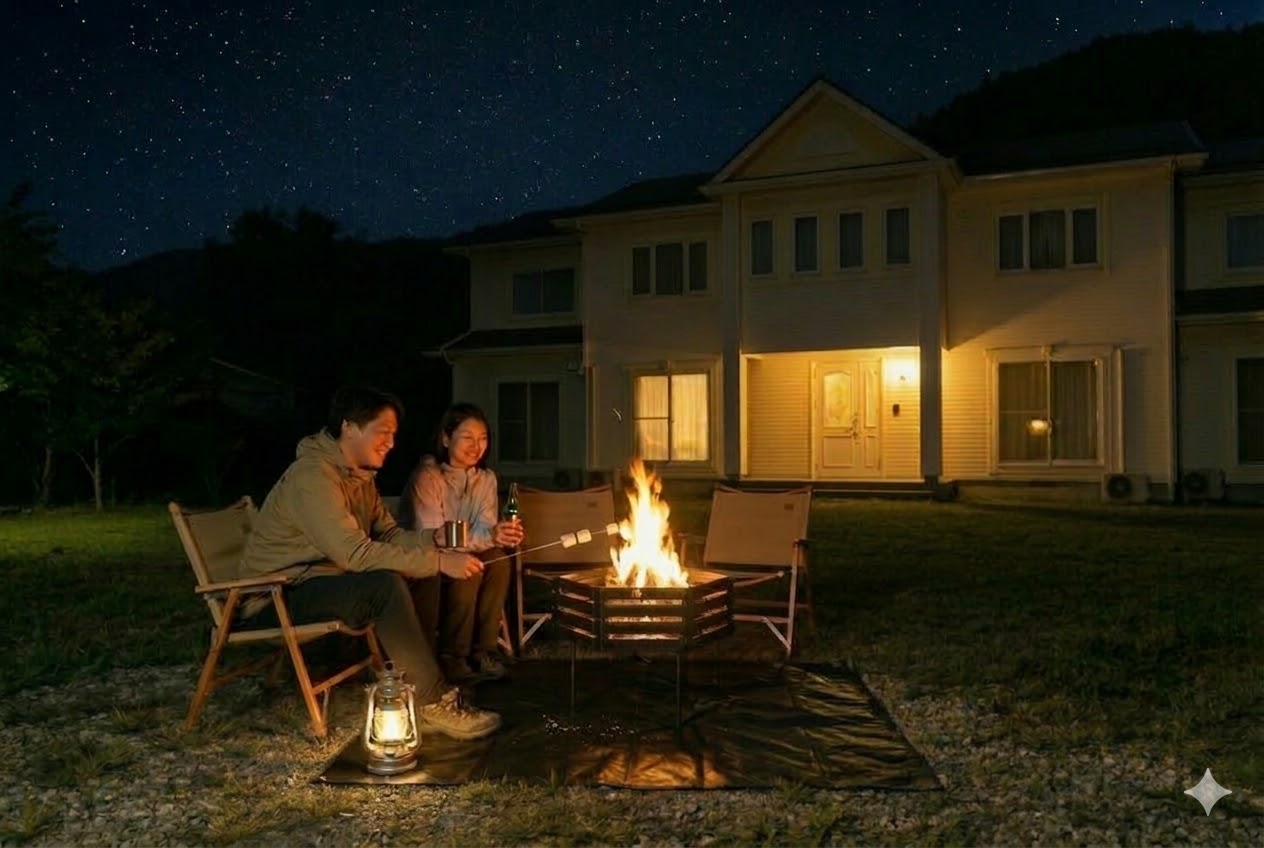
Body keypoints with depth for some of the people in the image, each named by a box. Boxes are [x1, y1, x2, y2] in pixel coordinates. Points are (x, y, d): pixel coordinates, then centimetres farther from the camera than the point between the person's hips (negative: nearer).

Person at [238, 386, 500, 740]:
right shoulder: (312, 475, -23)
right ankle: (433, 703, -22)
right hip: (280, 594, -10)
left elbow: (389, 534, 5)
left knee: (422, 574, -1)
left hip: (324, 580, 10)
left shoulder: (360, 475, 8)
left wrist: (437, 544, -15)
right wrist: (437, 562, -30)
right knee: (386, 586, -31)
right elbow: (355, 553, -31)